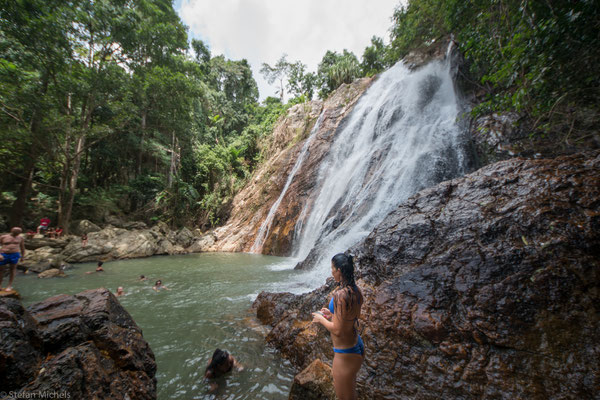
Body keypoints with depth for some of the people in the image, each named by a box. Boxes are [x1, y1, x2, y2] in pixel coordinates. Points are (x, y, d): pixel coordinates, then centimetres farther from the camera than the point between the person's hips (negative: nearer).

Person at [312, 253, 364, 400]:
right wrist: (332, 314, 11)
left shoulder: (340, 294, -31)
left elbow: (338, 330, -26)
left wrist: (321, 319, -10)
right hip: (357, 347, 9)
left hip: (345, 354, -9)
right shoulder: (356, 290, -3)